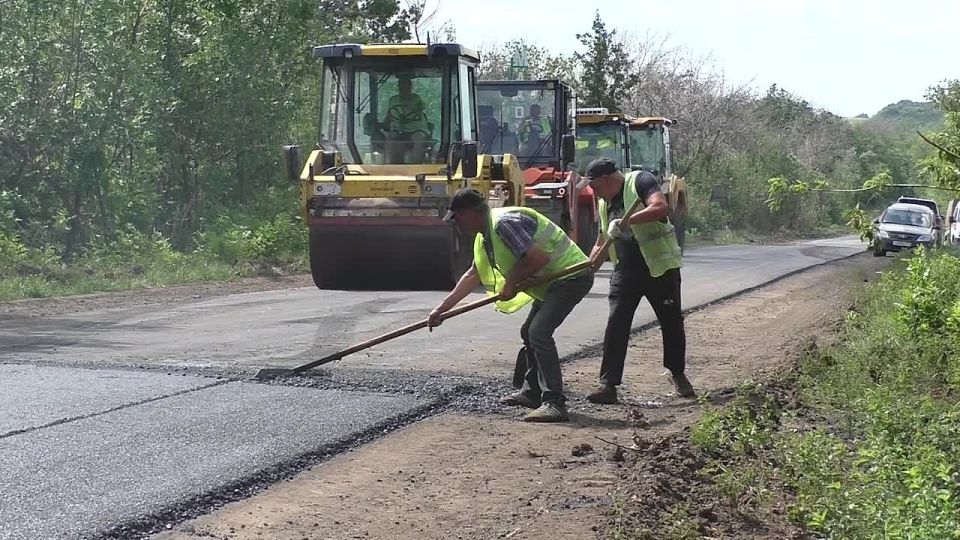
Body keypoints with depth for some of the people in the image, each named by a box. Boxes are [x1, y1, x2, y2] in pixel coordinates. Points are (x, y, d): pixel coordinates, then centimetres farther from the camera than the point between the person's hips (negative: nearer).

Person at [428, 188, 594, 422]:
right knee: (529, 332, 20)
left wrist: (512, 283, -15)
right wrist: (443, 307, 20)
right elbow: (474, 274, 21)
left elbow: (539, 258, -29)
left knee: (539, 332, -21)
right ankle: (532, 392, 34)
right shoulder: (485, 235, 11)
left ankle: (554, 403, -24)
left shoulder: (504, 223, -23)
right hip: (554, 281, 11)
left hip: (571, 275, -11)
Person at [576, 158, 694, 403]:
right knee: (616, 324, -8)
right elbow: (601, 244, 22)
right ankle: (608, 384, -10)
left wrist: (625, 221, -32)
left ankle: (678, 374, 29)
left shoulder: (641, 181, -10)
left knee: (671, 322, 9)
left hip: (660, 267, -5)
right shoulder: (605, 203, 12)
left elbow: (661, 207, -30)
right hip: (626, 270, 5)